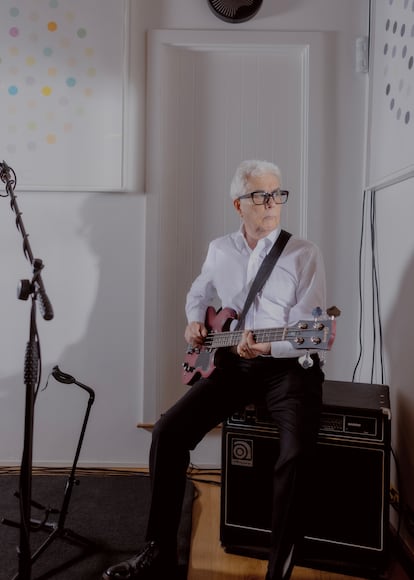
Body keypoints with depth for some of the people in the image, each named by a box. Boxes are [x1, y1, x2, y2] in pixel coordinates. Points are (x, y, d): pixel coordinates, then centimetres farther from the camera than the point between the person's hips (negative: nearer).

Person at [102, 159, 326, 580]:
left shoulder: (305, 254, -5)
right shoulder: (219, 250, 9)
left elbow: (308, 332, -10)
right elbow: (197, 295, 26)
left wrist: (267, 347, -29)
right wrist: (194, 322, 4)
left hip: (289, 366, -3)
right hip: (231, 363, 4)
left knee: (297, 454, -28)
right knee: (168, 431, -11)